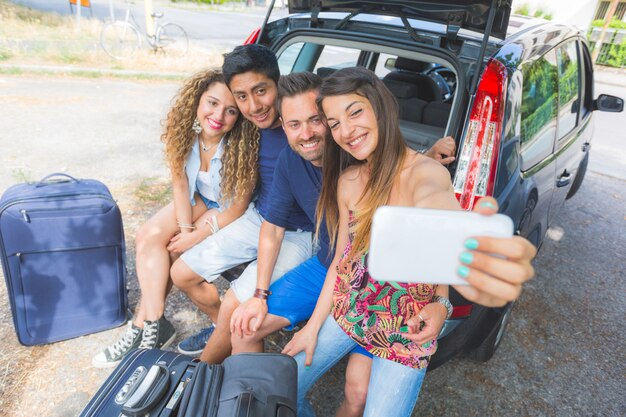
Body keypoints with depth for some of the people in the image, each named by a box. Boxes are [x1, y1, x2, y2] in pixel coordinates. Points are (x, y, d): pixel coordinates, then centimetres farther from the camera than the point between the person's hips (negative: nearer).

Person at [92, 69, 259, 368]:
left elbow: (237, 207, -21)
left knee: (167, 253, -17)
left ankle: (147, 324, 4)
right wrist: (185, 228, -16)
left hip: (231, 214, -5)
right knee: (150, 237, -14)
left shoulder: (242, 147, -30)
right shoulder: (184, 132, -17)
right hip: (199, 200, 5)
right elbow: (181, 184, -7)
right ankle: (150, 325, -5)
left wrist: (195, 237, -19)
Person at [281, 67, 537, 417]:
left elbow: (434, 204, -48)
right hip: (344, 311, 5)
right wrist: (313, 326, 2)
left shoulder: (426, 171, -22)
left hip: (406, 332, -4)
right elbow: (342, 259, 2)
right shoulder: (347, 180, -5)